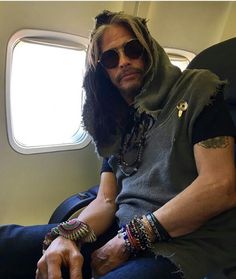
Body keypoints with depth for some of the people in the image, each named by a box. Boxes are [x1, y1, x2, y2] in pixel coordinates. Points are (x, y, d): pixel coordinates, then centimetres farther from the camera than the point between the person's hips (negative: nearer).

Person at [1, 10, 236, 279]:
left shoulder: (196, 90, -1)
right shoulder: (118, 125, 15)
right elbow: (106, 201, 8)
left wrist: (130, 238, -12)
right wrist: (66, 236, -14)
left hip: (187, 244, -5)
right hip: (123, 234, 5)